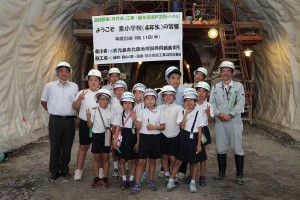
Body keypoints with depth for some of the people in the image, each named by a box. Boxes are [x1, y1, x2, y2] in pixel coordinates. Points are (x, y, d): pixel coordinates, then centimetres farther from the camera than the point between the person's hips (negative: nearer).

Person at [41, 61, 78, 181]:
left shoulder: (74, 86, 6)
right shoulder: (49, 86, 2)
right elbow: (43, 101, 13)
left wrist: (73, 112, 9)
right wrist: (51, 111, 11)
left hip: (69, 121, 2)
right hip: (55, 121, -1)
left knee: (67, 147, 9)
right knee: (55, 147, 6)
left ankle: (65, 170, 25)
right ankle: (54, 171, 21)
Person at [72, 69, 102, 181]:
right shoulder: (82, 93, 2)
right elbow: (75, 107, -7)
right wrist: (79, 99, -28)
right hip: (85, 124, 0)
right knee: (83, 147, 9)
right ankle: (79, 170, 20)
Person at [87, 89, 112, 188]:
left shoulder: (110, 112, 0)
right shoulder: (94, 111, -2)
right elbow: (90, 125, 1)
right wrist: (88, 118, -17)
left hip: (106, 136, 0)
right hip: (96, 134, 0)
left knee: (106, 157, 6)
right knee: (96, 157, 7)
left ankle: (105, 178, 17)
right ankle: (96, 178, 18)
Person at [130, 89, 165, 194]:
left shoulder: (159, 112, 3)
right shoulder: (141, 112, -1)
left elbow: (163, 127, 4)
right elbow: (139, 127, -5)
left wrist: (155, 127, -13)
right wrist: (134, 119, -19)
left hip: (155, 138, 2)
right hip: (144, 137, -2)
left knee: (152, 161, 13)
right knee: (141, 161, -2)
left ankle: (150, 181, 27)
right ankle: (137, 184, 5)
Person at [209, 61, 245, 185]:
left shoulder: (238, 86, 3)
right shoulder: (215, 87, 12)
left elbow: (240, 103, -7)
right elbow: (212, 103, 4)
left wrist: (230, 115, -15)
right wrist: (219, 114, -12)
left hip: (235, 121, -3)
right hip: (219, 122, 3)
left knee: (237, 148, 1)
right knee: (220, 148, 9)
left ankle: (239, 175, 13)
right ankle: (222, 172, 23)